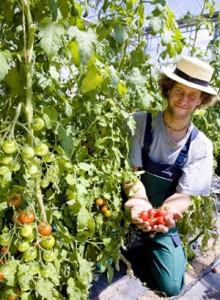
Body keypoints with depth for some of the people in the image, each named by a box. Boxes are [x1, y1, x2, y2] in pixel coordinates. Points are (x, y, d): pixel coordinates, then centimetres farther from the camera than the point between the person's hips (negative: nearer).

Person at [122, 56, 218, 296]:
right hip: (127, 212, 0)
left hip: (163, 220, 1)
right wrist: (140, 202, -38)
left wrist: (166, 213, -35)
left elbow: (184, 195, -12)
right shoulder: (139, 123, -14)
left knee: (170, 287, -4)